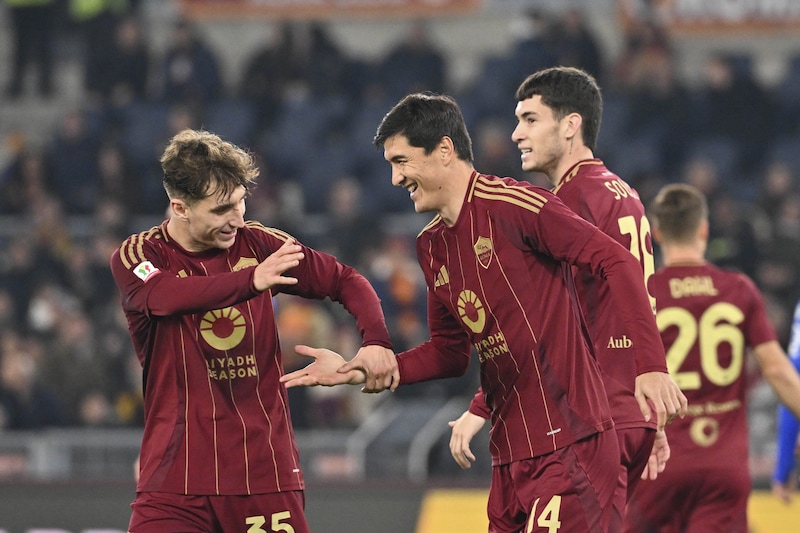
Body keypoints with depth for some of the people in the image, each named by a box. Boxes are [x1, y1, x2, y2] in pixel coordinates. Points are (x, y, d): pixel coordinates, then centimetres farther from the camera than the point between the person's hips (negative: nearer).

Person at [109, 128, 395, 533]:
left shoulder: (256, 244, 5)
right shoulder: (136, 257, -4)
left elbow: (347, 282, 11)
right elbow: (168, 296, -26)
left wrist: (376, 342, -9)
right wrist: (251, 280, -41)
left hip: (265, 467, 2)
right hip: (175, 474, -2)